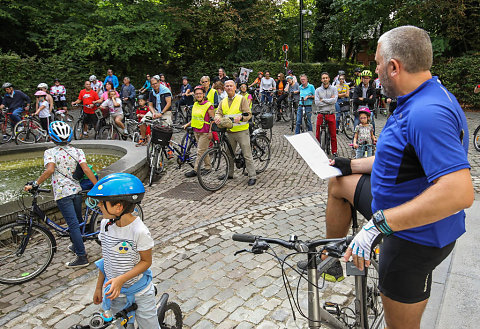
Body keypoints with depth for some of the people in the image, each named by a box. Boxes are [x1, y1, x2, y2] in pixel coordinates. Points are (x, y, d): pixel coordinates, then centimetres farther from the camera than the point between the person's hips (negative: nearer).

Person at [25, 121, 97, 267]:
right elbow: (86, 169, -9)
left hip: (62, 193, -4)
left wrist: (35, 184, -16)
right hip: (77, 190, 5)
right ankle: (77, 246, 39)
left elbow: (50, 170, -23)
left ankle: (82, 257, -2)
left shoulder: (50, 152, -6)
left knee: (73, 224, -5)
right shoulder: (77, 151, 2)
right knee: (78, 221, 20)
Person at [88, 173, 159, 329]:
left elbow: (146, 261, -16)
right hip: (113, 289, 5)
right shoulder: (105, 224, -9)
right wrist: (99, 286, 9)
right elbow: (105, 258, 3)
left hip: (139, 292, -5)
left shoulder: (139, 231, -27)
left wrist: (121, 279, -26)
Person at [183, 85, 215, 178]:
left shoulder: (208, 105, -11)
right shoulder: (195, 104, 11)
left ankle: (195, 170, 1)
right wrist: (187, 124, 13)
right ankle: (208, 167, 25)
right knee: (204, 150, 15)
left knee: (200, 152, -3)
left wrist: (210, 132, -17)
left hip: (205, 132, -7)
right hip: (196, 131, 7)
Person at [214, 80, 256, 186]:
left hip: (241, 131, -5)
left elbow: (248, 114, -7)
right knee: (229, 154, 15)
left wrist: (240, 117, -27)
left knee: (247, 154, -6)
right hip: (229, 132, 6)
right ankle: (229, 174, 30)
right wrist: (217, 117, -17)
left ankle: (252, 176, -1)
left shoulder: (241, 99, -3)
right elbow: (218, 112, 7)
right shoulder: (223, 101, 14)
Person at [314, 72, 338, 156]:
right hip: (321, 114, 0)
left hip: (331, 114, 0)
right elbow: (317, 103, -8)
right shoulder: (318, 90, 5)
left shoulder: (333, 89, 5)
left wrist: (323, 100, -8)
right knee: (318, 134, 1)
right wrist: (329, 101, -8)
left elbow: (334, 100, -11)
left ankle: (334, 152, 13)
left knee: (333, 135, 2)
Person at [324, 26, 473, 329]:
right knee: (339, 183, 17)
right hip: (396, 202, 10)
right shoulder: (418, 102, 4)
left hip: (416, 236, -10)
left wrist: (378, 224, -37)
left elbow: (459, 192, -38)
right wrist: (351, 165, 13)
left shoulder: (427, 113, -30)